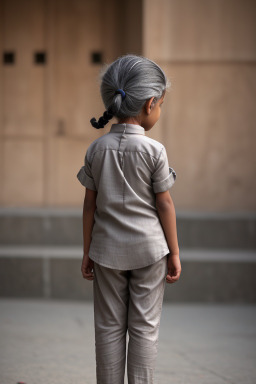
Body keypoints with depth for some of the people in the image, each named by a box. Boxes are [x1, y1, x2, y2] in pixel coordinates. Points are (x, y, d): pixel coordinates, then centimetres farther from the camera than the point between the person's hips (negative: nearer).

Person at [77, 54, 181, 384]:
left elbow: (90, 204, 1)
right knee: (144, 327, 5)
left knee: (110, 327, 9)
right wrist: (174, 253, 1)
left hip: (108, 248, 3)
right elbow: (164, 204, -8)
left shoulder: (96, 149, -2)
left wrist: (87, 252, 9)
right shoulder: (154, 150, -11)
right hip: (149, 247, -2)